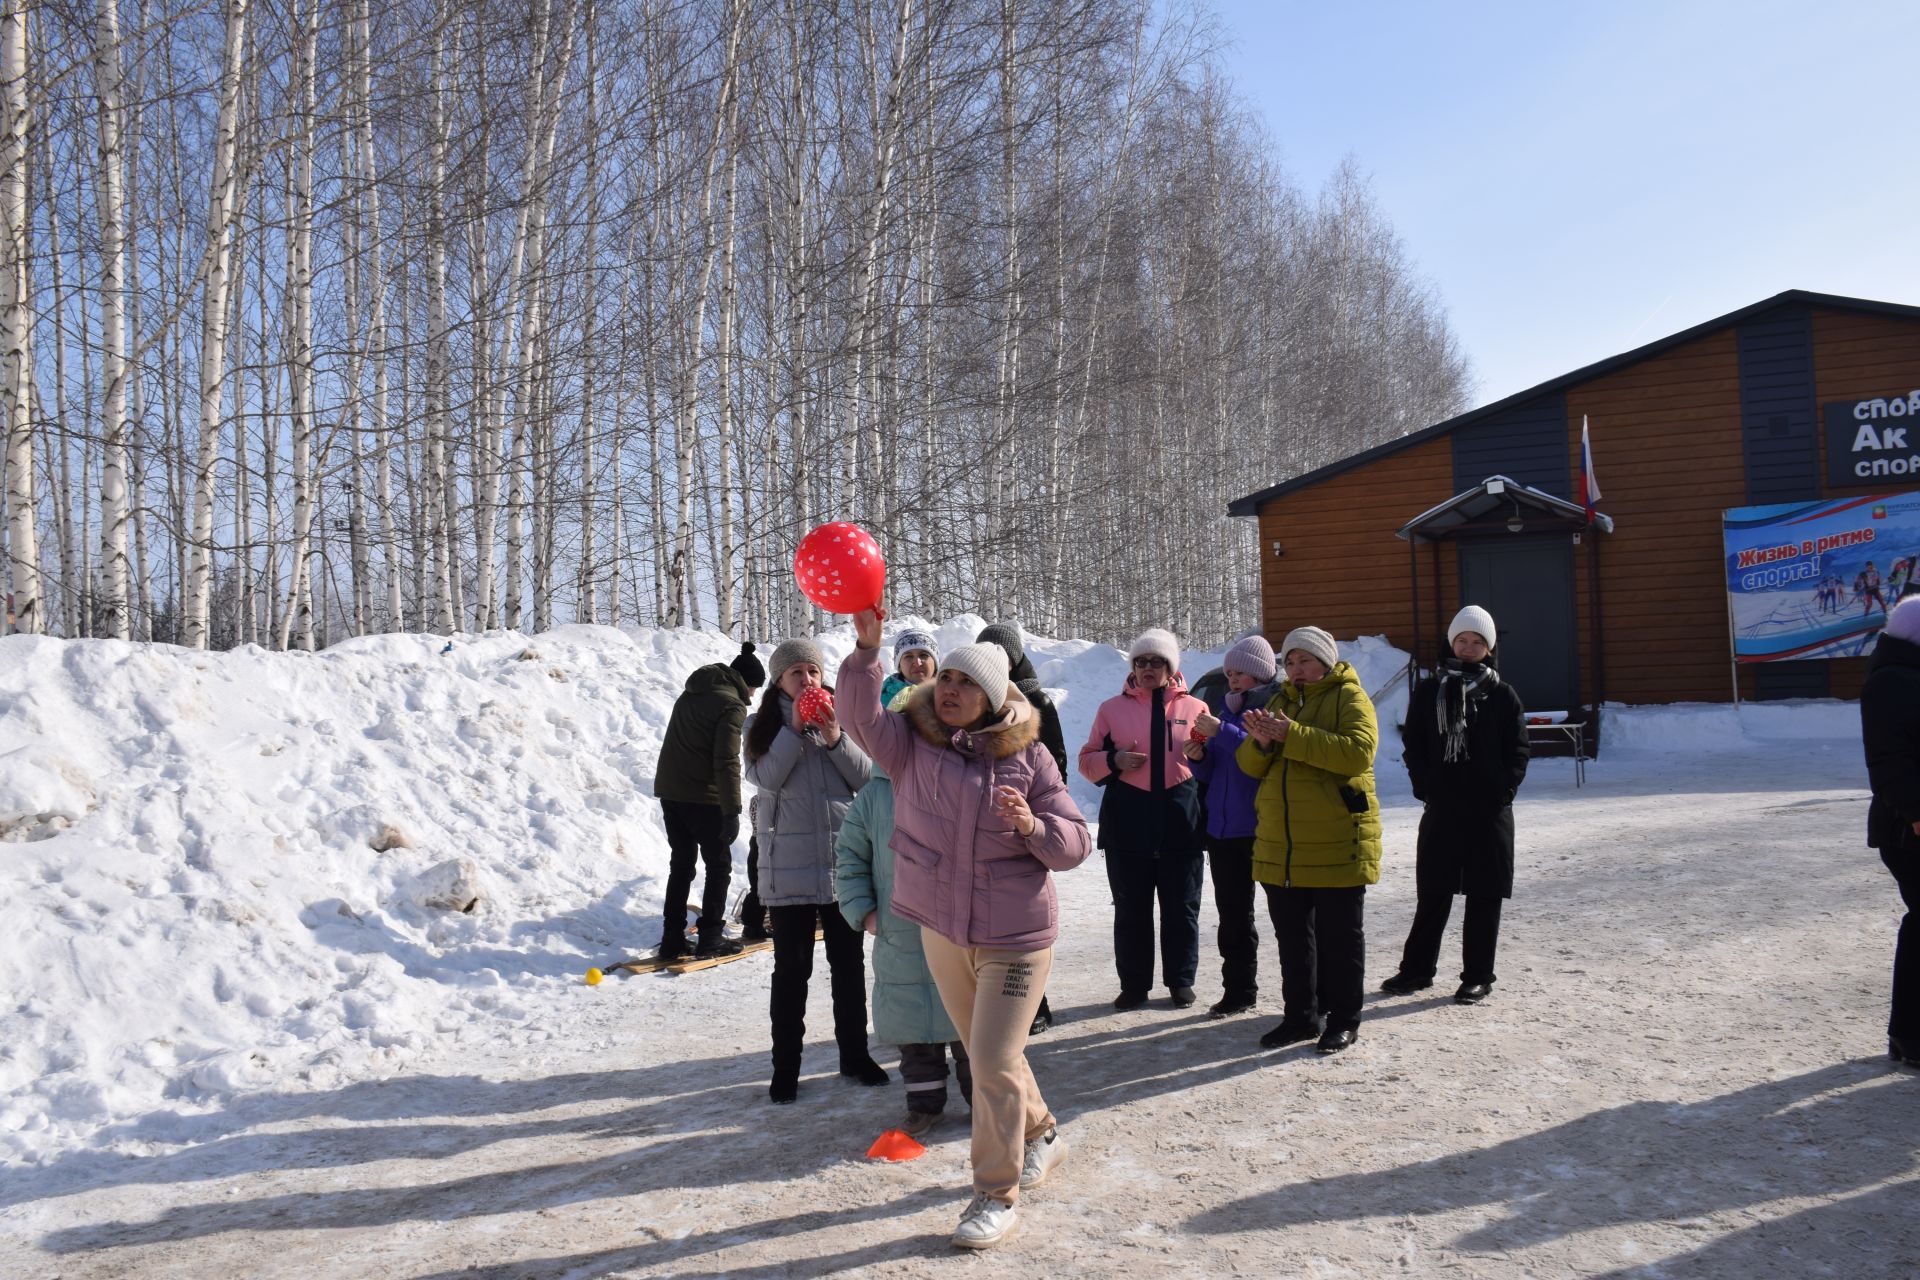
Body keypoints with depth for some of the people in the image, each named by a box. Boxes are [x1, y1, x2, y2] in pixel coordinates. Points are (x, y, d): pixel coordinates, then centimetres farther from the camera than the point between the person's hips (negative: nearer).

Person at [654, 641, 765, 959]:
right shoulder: (732, 705, -12)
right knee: (719, 865, 6)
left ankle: (672, 938, 16)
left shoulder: (690, 694, 14)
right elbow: (726, 762, -20)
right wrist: (732, 811, -19)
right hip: (702, 797, -8)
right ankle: (711, 938, 7)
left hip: (669, 791, 8)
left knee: (681, 863, 15)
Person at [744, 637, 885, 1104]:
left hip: (844, 858, 2)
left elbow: (866, 778, -1)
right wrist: (795, 729, -16)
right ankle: (786, 1066, 14)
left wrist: (835, 740, -14)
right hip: (789, 864, -2)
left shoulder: (841, 719, 6)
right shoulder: (762, 727, 3)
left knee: (849, 962, 12)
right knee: (792, 968, 3)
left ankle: (855, 1054, 26)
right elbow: (766, 777, -12)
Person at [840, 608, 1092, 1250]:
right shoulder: (911, 742, -2)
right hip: (941, 931, 4)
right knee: (985, 1053, 19)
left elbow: (1075, 843, -7)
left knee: (995, 1061, -5)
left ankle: (997, 1195, 13)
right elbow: (862, 716, -22)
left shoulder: (1027, 755, -8)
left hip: (1015, 937, -4)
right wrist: (866, 648, -35)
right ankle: (1040, 1135, 45)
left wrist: (1033, 826, -27)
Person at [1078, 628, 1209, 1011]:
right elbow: (1087, 762, 9)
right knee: (1131, 909, 5)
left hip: (1181, 824, 0)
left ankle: (1181, 980, 22)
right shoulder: (1112, 709, 8)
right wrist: (1114, 760, -11)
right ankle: (1134, 984, 17)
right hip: (1127, 824, 0)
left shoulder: (1195, 708, 7)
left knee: (1181, 907, 8)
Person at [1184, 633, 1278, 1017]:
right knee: (1232, 914, 13)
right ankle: (1239, 989, 23)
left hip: (1262, 828, -7)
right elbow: (1210, 772, 17)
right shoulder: (1226, 708, 14)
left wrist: (1222, 732, -23)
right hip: (1223, 827, 7)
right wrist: (1199, 758, -4)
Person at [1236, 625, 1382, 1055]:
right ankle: (1300, 1015, 26)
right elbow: (1251, 764, 10)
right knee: (1292, 935, 14)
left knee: (1339, 935, 5)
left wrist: (1291, 736, -28)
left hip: (1337, 843, -6)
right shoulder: (1279, 702, 15)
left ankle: (1344, 1020, 17)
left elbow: (1357, 751, -24)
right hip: (1280, 845, 7)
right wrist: (1261, 741, -14)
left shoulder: (1350, 699, -5)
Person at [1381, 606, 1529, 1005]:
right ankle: (1417, 969, 20)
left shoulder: (1503, 695, 4)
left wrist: (1502, 790, -9)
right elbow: (1413, 747, 7)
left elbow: (1518, 754, 3)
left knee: (1484, 897, 5)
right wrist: (1426, 787, -5)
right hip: (1441, 809, 1)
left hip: (1490, 811, -1)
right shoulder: (1429, 691, 7)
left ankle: (1478, 977, 14)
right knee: (1432, 895, 8)